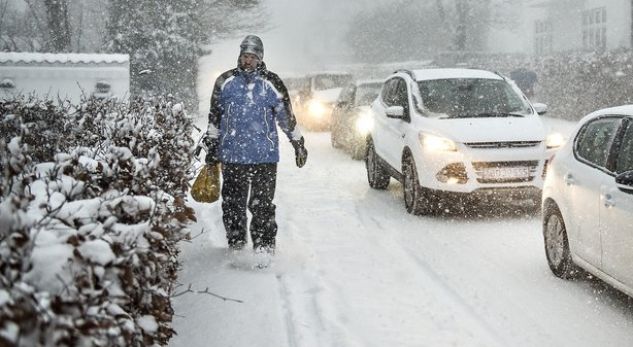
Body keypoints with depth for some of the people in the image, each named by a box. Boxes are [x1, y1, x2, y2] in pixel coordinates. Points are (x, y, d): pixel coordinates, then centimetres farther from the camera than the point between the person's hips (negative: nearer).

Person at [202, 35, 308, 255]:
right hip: (232, 156, 2)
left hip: (265, 156, -2)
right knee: (232, 204, 7)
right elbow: (214, 117, 15)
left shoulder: (271, 83, 4)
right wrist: (211, 147, 15)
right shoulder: (225, 82, 8)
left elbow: (286, 116, 11)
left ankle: (264, 249, 6)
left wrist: (298, 144, 15)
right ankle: (235, 245, 20)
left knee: (262, 206, -1)